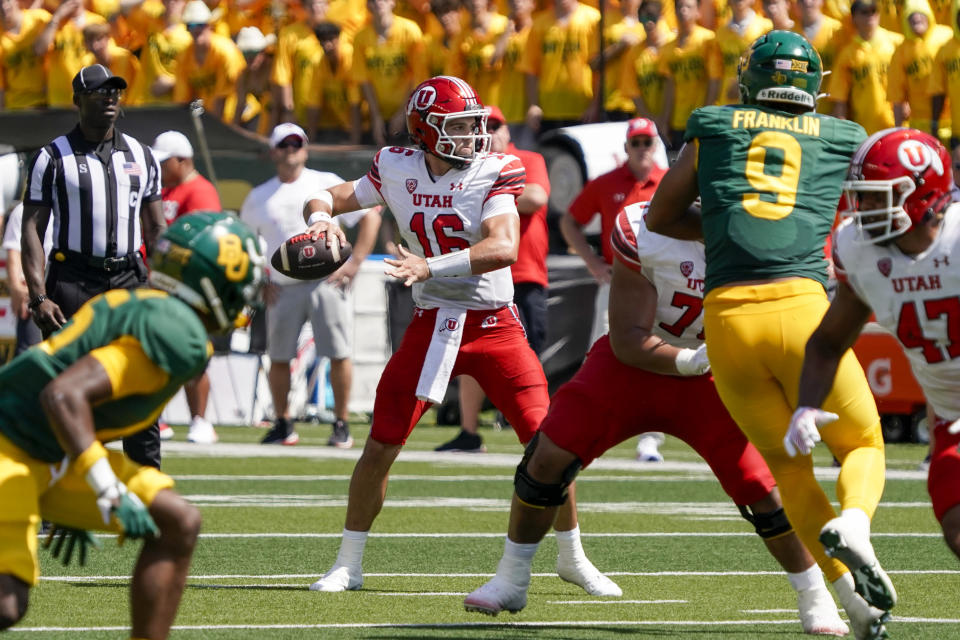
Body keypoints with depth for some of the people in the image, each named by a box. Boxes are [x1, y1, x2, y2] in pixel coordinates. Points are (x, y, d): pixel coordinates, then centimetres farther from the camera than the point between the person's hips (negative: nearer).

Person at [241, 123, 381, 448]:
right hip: (283, 287, 2)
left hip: (328, 283, -2)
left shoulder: (327, 184, 5)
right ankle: (283, 424, 14)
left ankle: (341, 424, 1)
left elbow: (370, 217, 5)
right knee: (279, 358, 1)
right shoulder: (259, 198, 12)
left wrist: (354, 263, -3)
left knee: (339, 354, -8)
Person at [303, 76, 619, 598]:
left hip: (494, 325, -2)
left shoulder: (494, 173, -11)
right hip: (432, 324, 2)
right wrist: (320, 219, -14)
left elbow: (503, 246, -25)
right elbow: (329, 198, 11)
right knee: (381, 445, -2)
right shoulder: (397, 170, -1)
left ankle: (572, 558, 13)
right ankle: (347, 565, 12)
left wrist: (432, 266, -36)